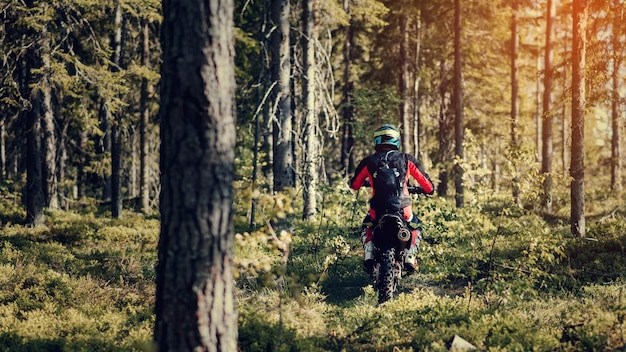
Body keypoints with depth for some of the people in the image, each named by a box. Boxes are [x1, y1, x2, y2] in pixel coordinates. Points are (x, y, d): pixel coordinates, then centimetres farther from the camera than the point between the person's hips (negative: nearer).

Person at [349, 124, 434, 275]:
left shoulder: (368, 162, 3)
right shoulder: (407, 160, 3)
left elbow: (354, 184, 17)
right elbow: (428, 185, 5)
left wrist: (367, 182, 40)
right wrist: (428, 190, 30)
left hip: (377, 210, 0)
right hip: (402, 209, 0)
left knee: (367, 228, 33)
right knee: (415, 228, 31)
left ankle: (368, 255, 10)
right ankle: (410, 258, 10)